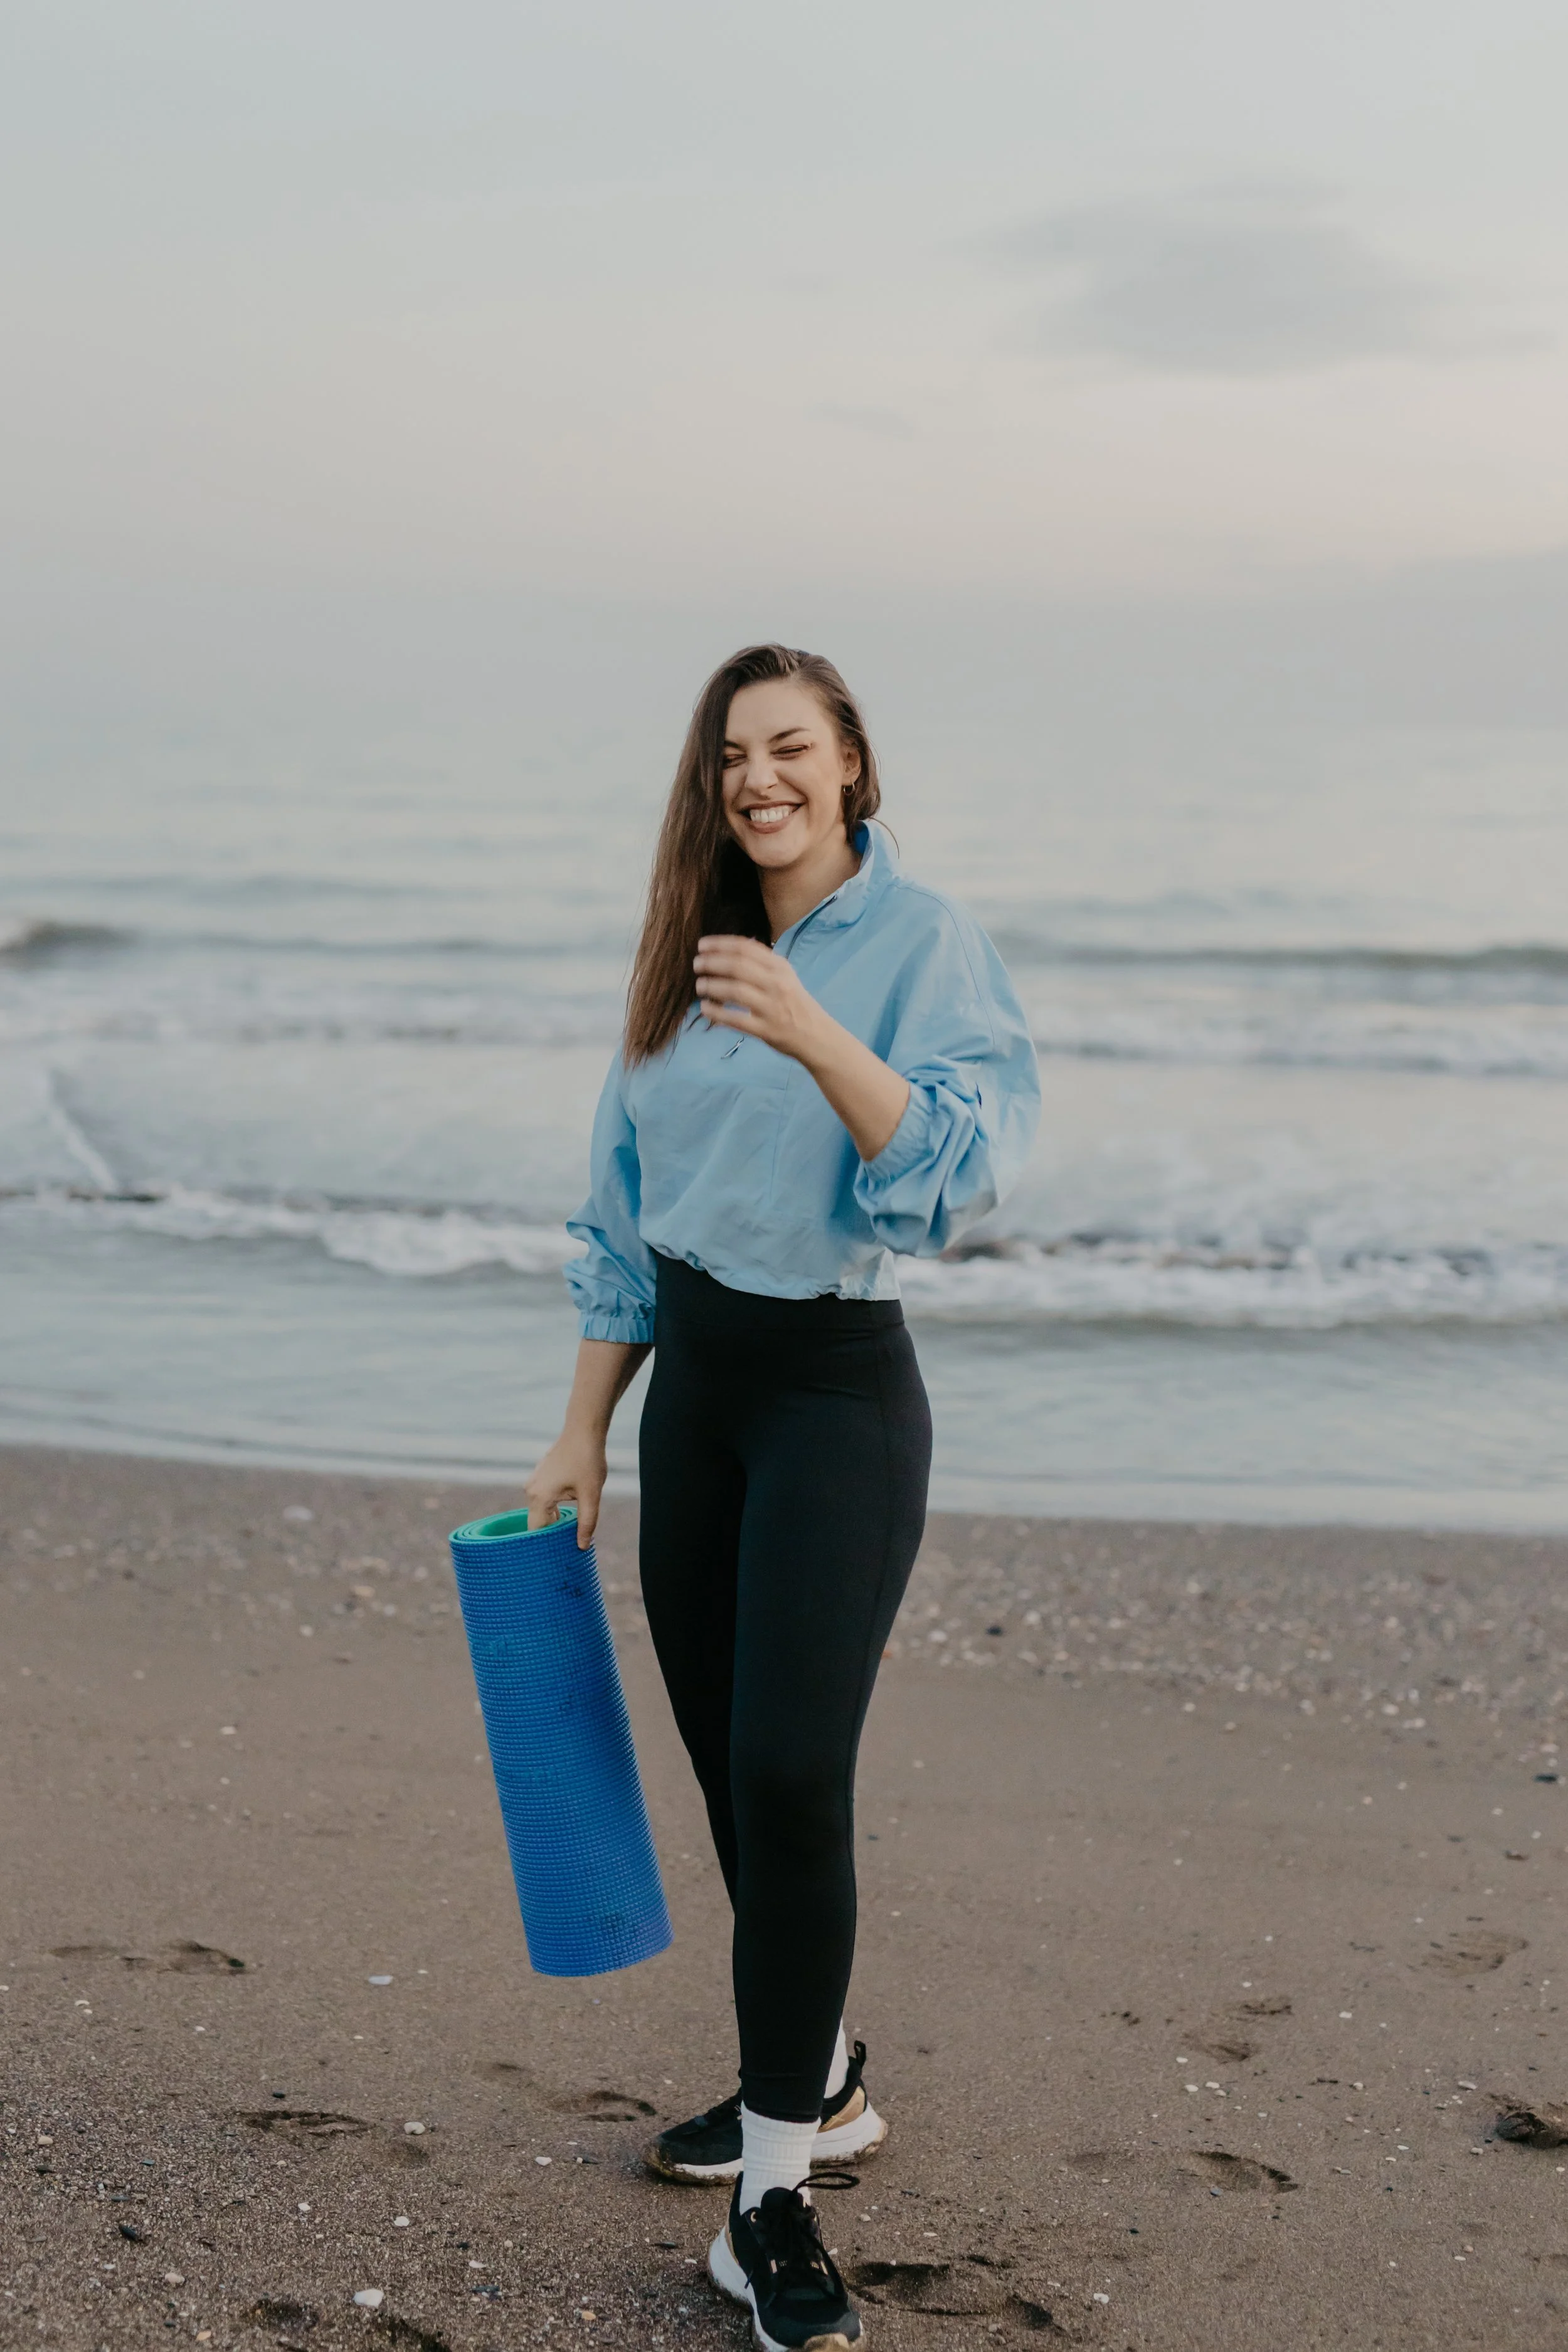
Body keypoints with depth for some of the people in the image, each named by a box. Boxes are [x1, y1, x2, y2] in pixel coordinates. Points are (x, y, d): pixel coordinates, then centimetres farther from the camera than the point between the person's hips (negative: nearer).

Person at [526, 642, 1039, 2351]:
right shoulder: (687, 960, 11)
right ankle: (811, 2082, 30)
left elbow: (965, 1169, -20)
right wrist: (583, 1436, 13)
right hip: (689, 1387, 6)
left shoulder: (923, 942, -7)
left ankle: (773, 2196, -6)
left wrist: (815, 1037, -32)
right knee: (727, 1767, 12)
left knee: (789, 1771, -14)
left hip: (837, 1390, -6)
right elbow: (622, 1214, 14)